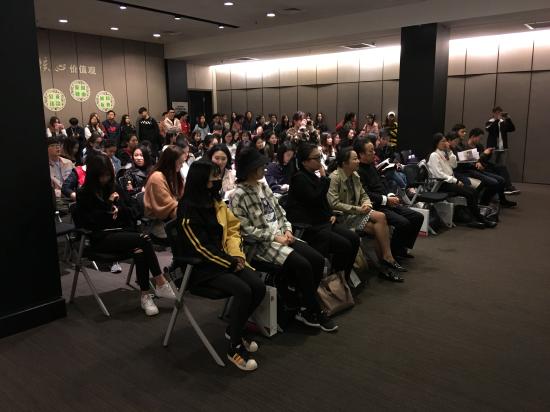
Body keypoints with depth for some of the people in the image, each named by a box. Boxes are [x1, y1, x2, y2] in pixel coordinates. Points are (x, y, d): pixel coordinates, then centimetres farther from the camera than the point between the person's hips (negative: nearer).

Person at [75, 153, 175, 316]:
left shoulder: (115, 188, 16)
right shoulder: (84, 194, 4)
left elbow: (128, 212, 17)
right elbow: (83, 221, -6)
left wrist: (119, 207, -6)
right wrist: (107, 206, -9)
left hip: (121, 232, 4)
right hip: (101, 237, -4)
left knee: (139, 251, -33)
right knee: (144, 239, -30)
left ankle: (145, 295, -29)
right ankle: (161, 284, -25)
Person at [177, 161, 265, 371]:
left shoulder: (216, 201, 9)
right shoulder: (188, 209, -15)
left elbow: (232, 229, 11)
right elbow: (201, 247, -18)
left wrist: (236, 255, -5)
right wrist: (231, 263, -14)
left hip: (225, 259, 7)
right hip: (201, 266, -7)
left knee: (258, 286, -15)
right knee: (243, 290, -28)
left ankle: (234, 329, 10)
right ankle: (234, 347, -11)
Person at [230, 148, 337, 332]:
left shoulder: (264, 187, 13)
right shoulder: (239, 195, -12)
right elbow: (245, 229, -17)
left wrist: (287, 230, -3)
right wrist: (274, 237, -17)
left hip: (280, 236, 8)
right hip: (262, 244, -8)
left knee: (318, 259, -9)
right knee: (303, 265, -24)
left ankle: (305, 308, 4)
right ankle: (314, 312, -4)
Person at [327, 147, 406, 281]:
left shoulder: (355, 175, 10)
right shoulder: (334, 178, -13)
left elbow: (363, 195, 17)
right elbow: (334, 204, -20)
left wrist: (366, 205, -7)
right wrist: (358, 209, -19)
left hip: (356, 212, 7)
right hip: (344, 217, -7)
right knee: (380, 218, -22)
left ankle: (386, 265, -15)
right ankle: (387, 259, -11)